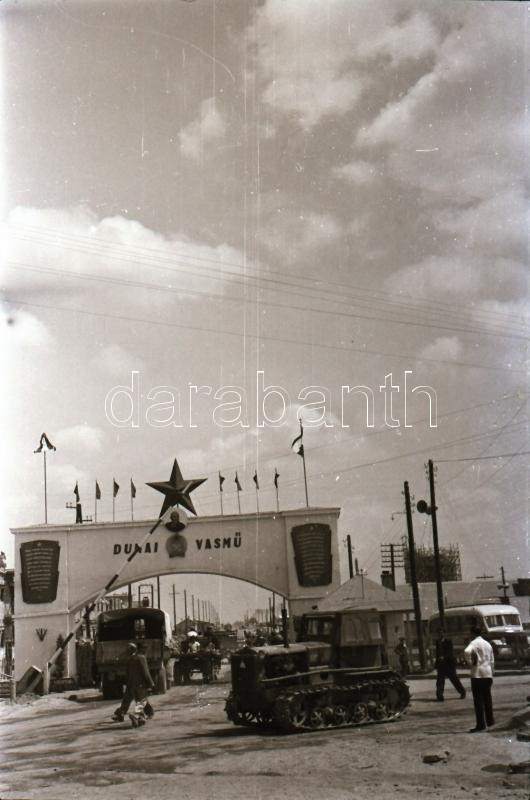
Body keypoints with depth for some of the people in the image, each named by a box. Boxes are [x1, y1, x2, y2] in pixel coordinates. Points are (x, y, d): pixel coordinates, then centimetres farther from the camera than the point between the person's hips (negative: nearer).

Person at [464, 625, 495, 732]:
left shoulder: (474, 643, -8)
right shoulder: (488, 644, 13)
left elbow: (467, 651, -30)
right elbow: (492, 661, 16)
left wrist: (470, 662, -15)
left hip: (477, 675, -6)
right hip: (488, 675, 6)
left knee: (478, 700, -3)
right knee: (487, 698, 17)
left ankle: (481, 724, -4)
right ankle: (490, 720, 24)